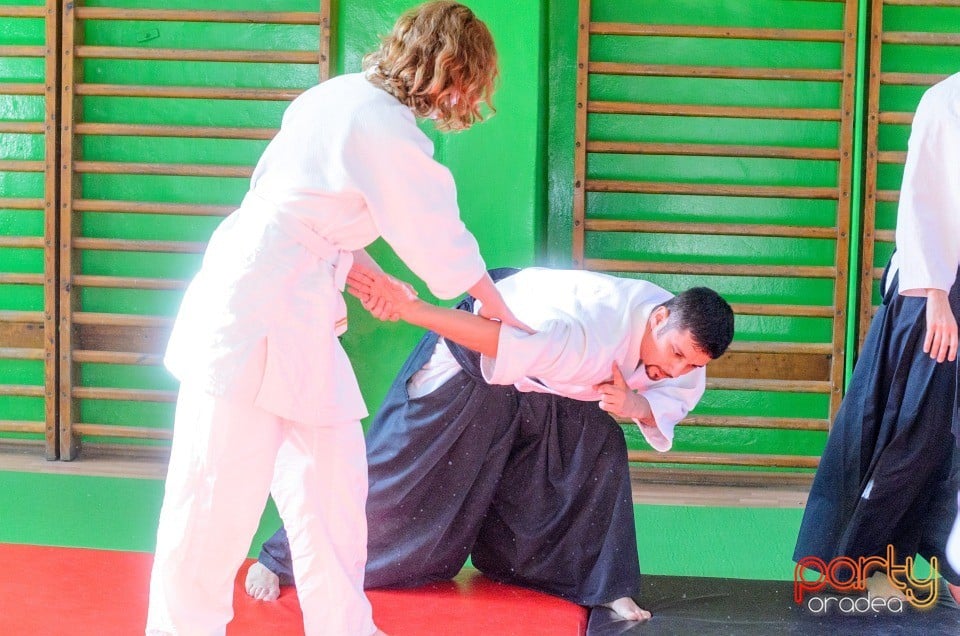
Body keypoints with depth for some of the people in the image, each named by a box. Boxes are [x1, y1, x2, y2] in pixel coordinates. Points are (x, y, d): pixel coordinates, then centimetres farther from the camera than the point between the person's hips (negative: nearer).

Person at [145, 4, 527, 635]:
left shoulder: (345, 96, 12)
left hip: (298, 324, 10)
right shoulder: (387, 129, -16)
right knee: (221, 497, -3)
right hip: (257, 316, -10)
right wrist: (501, 313, 10)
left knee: (333, 482, 14)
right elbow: (443, 246, -6)